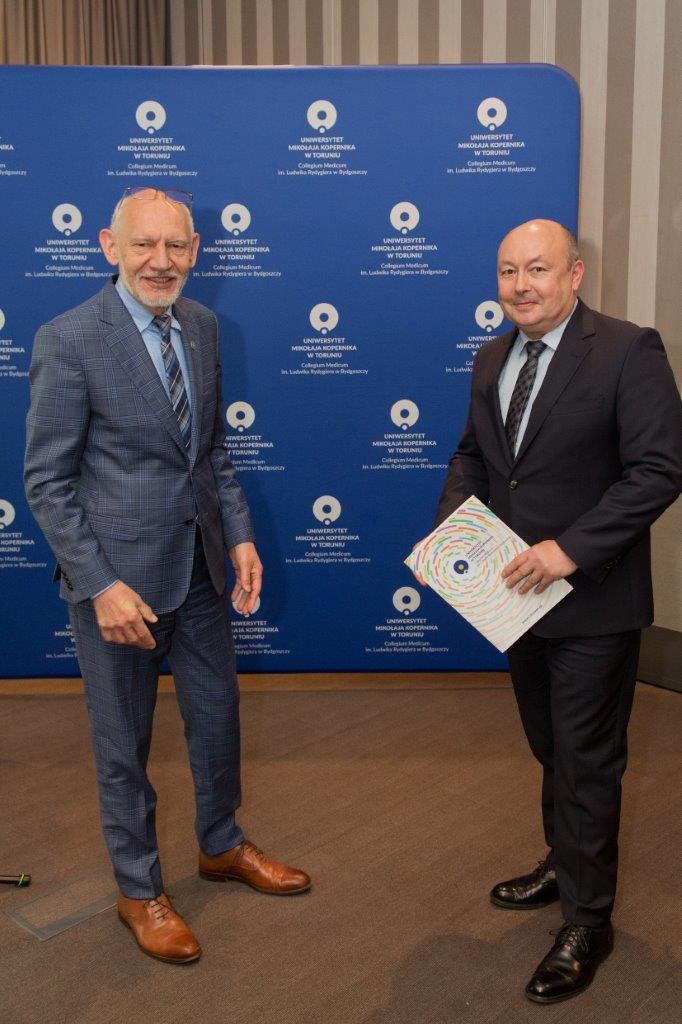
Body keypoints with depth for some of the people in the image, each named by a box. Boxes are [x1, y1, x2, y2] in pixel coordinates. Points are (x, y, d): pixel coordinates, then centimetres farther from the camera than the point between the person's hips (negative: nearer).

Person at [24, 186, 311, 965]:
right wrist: (101, 586, -18)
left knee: (217, 714, 21)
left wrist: (240, 535, 3)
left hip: (201, 562, 6)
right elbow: (46, 482, -14)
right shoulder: (69, 340, -16)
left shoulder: (201, 326, 4)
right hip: (118, 574, -6)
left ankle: (222, 846, 46)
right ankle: (139, 891, 35)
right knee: (124, 743, 12)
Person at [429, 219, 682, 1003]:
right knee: (551, 750, 23)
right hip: (517, 594, 7)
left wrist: (571, 548, -25)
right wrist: (450, 524, -3)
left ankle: (586, 923, 21)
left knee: (587, 761, 4)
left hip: (590, 600, -6)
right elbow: (472, 454, 15)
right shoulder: (492, 360, 8)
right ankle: (563, 865, 44)